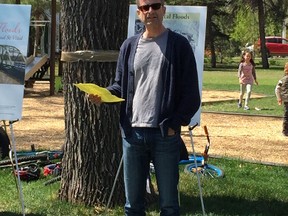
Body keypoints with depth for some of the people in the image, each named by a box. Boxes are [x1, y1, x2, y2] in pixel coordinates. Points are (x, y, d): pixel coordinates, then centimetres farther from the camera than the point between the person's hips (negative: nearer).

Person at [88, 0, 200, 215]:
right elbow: (120, 86, 16)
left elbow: (191, 93, -3)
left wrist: (176, 124, -9)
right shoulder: (129, 46, 11)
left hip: (165, 134, -3)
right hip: (133, 133, 4)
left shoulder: (179, 45, 0)